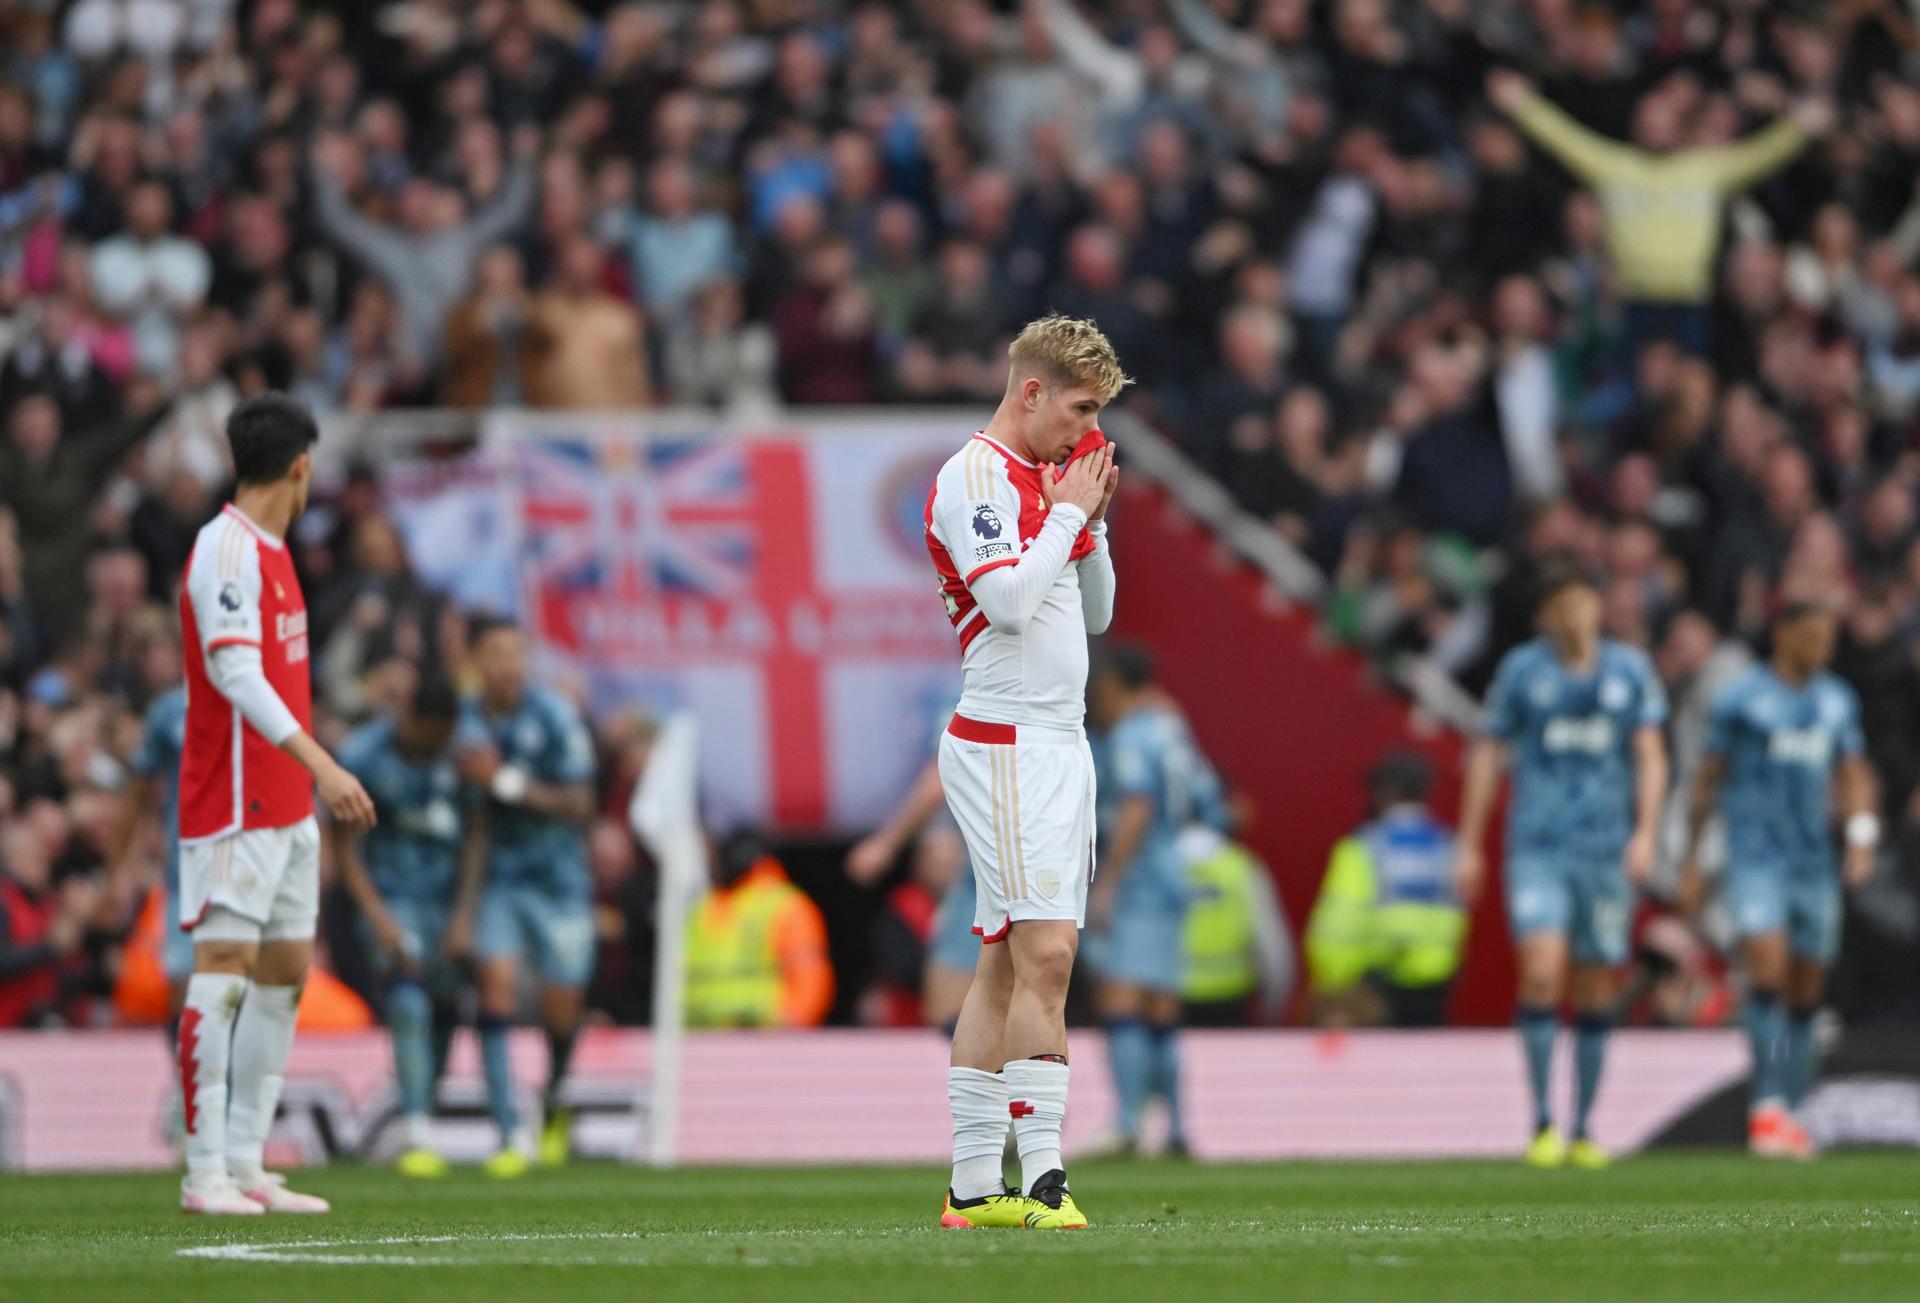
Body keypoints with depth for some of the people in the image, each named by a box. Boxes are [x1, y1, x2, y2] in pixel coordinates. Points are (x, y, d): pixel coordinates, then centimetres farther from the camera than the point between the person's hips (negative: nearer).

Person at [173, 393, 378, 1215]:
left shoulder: (270, 552, 17)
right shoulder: (225, 549, -13)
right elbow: (235, 674, -23)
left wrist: (314, 777, 22)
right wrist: (320, 764, -29)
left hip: (286, 806, 10)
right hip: (234, 805, -10)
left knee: (285, 972, 10)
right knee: (224, 969, -11)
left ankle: (245, 1165, 13)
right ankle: (205, 1173, -12)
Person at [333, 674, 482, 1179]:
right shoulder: (363, 755, -15)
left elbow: (474, 835, 3)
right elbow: (343, 844, -7)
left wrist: (465, 914, -2)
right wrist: (378, 918, -15)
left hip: (448, 896, 4)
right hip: (391, 896, -4)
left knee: (444, 1007, 0)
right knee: (409, 1003, -20)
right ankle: (419, 1137, -27)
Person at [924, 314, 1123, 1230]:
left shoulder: (1042, 479, 18)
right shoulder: (974, 476, -10)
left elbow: (1095, 613, 23)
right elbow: (1008, 599, -21)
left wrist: (1092, 520, 9)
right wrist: (1067, 513, -11)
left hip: (1057, 739, 9)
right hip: (1006, 744, -9)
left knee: (1006, 963, 8)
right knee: (1045, 954, -15)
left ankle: (974, 1186, 8)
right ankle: (1042, 1175, -18)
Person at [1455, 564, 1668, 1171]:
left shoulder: (1630, 671, 6)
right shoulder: (1521, 670, 2)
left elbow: (1650, 756, 5)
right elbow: (1486, 755, 7)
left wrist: (1645, 833, -9)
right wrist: (1468, 847, 4)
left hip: (1607, 849, 2)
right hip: (1537, 845, -2)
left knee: (1596, 992, 5)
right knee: (1541, 970, -19)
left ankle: (1582, 1132, 15)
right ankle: (1543, 1121, -12)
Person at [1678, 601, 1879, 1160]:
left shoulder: (1837, 700, 11)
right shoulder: (1739, 699, -3)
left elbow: (1855, 776, 14)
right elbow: (1708, 778, 2)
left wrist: (1862, 831, -5)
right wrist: (1690, 858, 3)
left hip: (1813, 860, 5)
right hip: (1755, 856, -5)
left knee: (1805, 993, 6)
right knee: (1768, 967, -21)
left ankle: (1789, 1117, 16)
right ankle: (1768, 1107, -23)